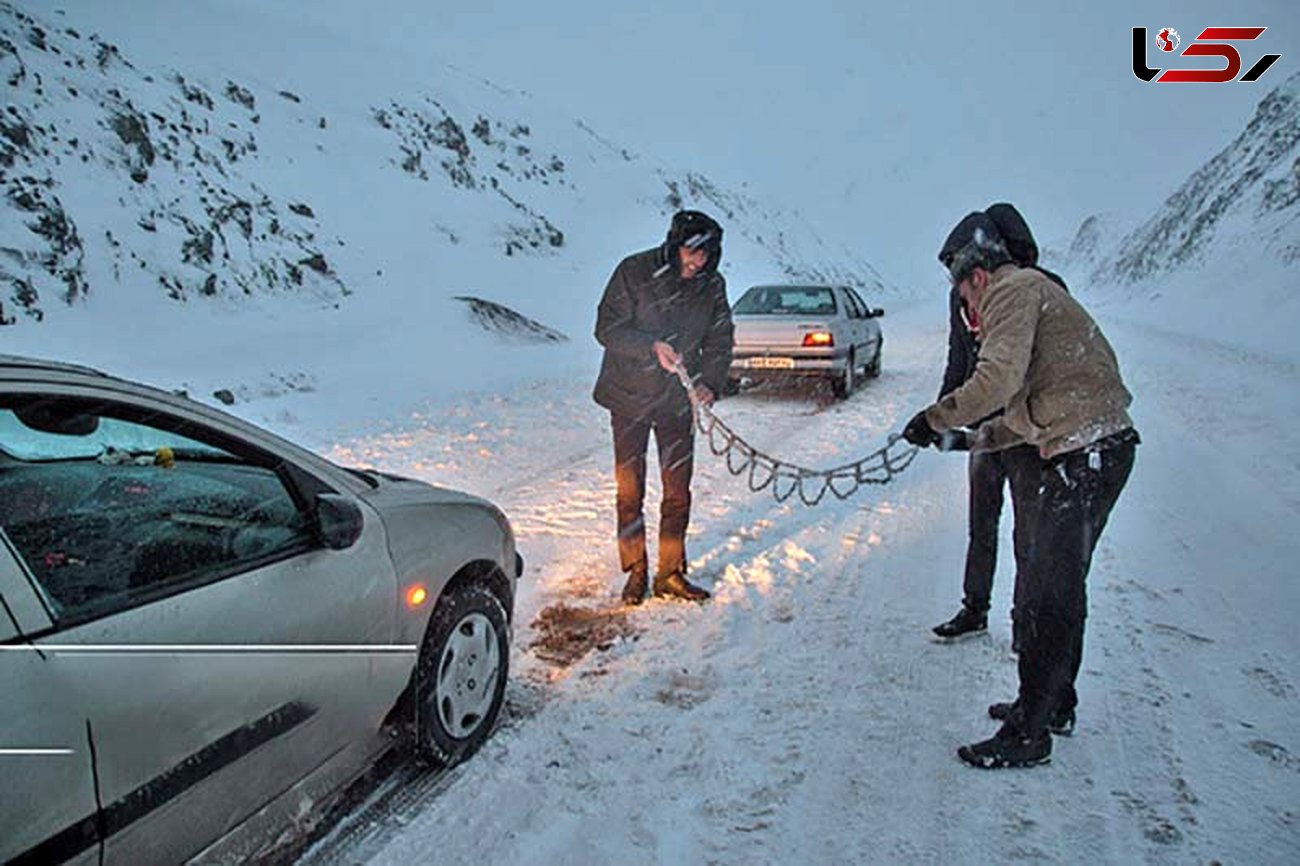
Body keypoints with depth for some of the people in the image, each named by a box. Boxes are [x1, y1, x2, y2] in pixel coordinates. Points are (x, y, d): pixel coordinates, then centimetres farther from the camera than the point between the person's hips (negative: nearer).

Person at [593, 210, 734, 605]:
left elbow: (719, 343, 6)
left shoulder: (712, 286, 0)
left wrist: (709, 383, -11)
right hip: (629, 398, -2)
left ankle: (670, 574, 18)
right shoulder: (634, 272, -11)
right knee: (630, 489, 4)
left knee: (678, 490, 5)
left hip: (678, 401, 3)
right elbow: (607, 328, -12)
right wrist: (652, 346, -26)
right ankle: (635, 572, 18)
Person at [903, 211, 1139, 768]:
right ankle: (1055, 705, 33)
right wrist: (982, 439, 25)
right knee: (1059, 585, 19)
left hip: (1085, 454, -11)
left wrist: (936, 419, -12)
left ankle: (1029, 733, 4)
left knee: (1048, 595, -5)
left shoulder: (1013, 289, -8)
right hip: (1097, 449, 11)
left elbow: (998, 379, -23)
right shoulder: (1031, 290, 23)